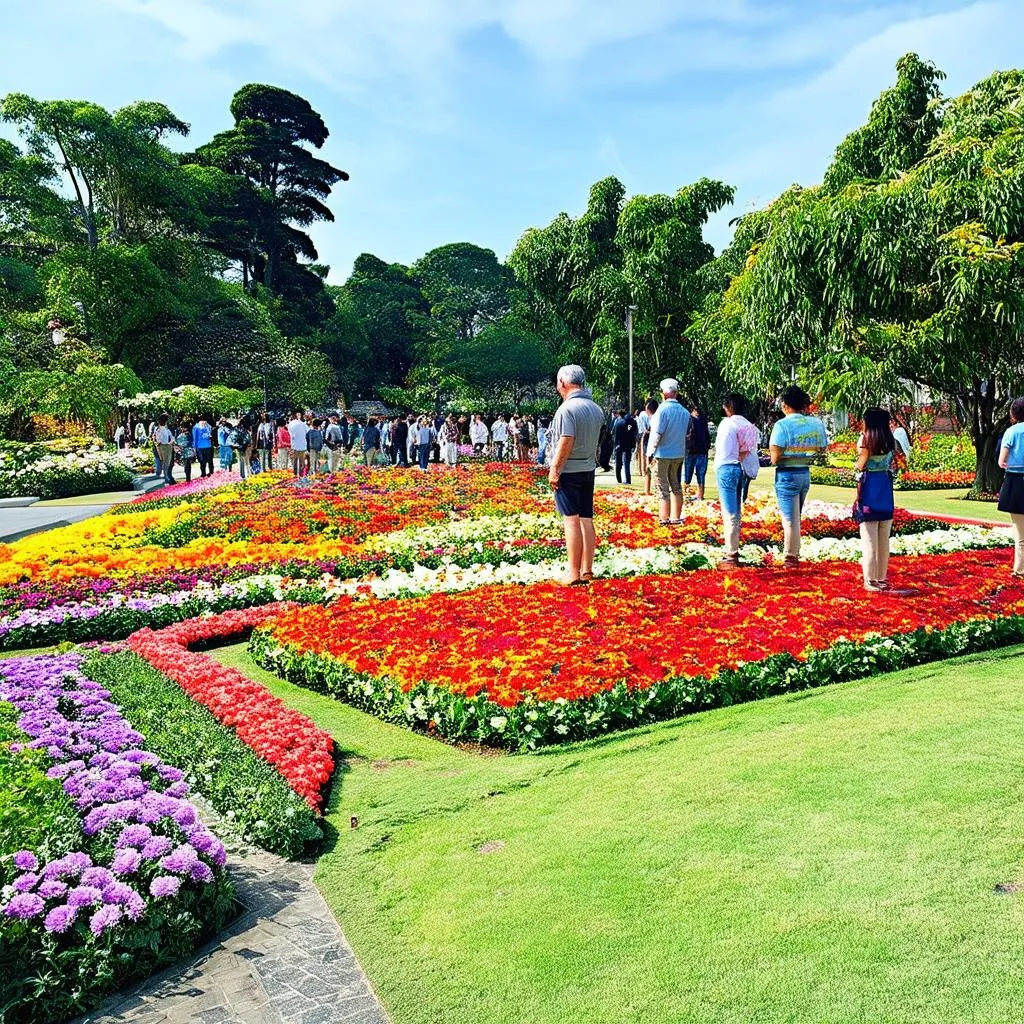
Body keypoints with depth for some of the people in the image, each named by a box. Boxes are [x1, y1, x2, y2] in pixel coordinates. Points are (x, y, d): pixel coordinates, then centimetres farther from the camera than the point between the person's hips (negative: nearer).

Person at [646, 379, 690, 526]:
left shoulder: (663, 409, -15)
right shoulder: (684, 411, 5)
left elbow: (656, 433, -17)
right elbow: (687, 433, 10)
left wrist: (650, 452, -10)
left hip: (663, 454, -6)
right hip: (679, 454, 6)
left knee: (663, 488, 0)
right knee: (676, 486, 15)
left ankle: (664, 519, 2)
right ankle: (676, 517, 22)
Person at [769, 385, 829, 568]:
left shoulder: (782, 425, -16)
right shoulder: (817, 423, 2)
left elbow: (775, 457, -18)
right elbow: (822, 450, 8)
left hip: (787, 475, -6)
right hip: (806, 473, 6)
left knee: (790, 518, 3)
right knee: (795, 517, 20)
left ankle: (791, 558, 10)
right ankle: (794, 553, 28)